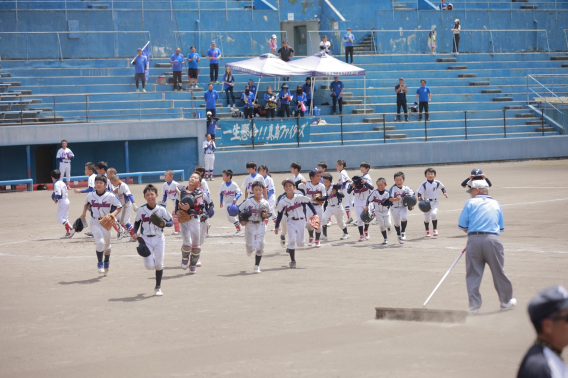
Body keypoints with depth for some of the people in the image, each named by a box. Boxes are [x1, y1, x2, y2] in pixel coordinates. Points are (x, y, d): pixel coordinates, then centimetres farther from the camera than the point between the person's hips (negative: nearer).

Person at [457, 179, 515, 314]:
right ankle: (506, 301, 22)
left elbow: (462, 226, 4)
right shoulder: (496, 204, 17)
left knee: (473, 273, 4)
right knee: (498, 272, 11)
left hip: (474, 240, -2)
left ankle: (474, 304, 0)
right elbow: (501, 227, 19)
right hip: (492, 239, 2)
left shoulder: (471, 202, 8)